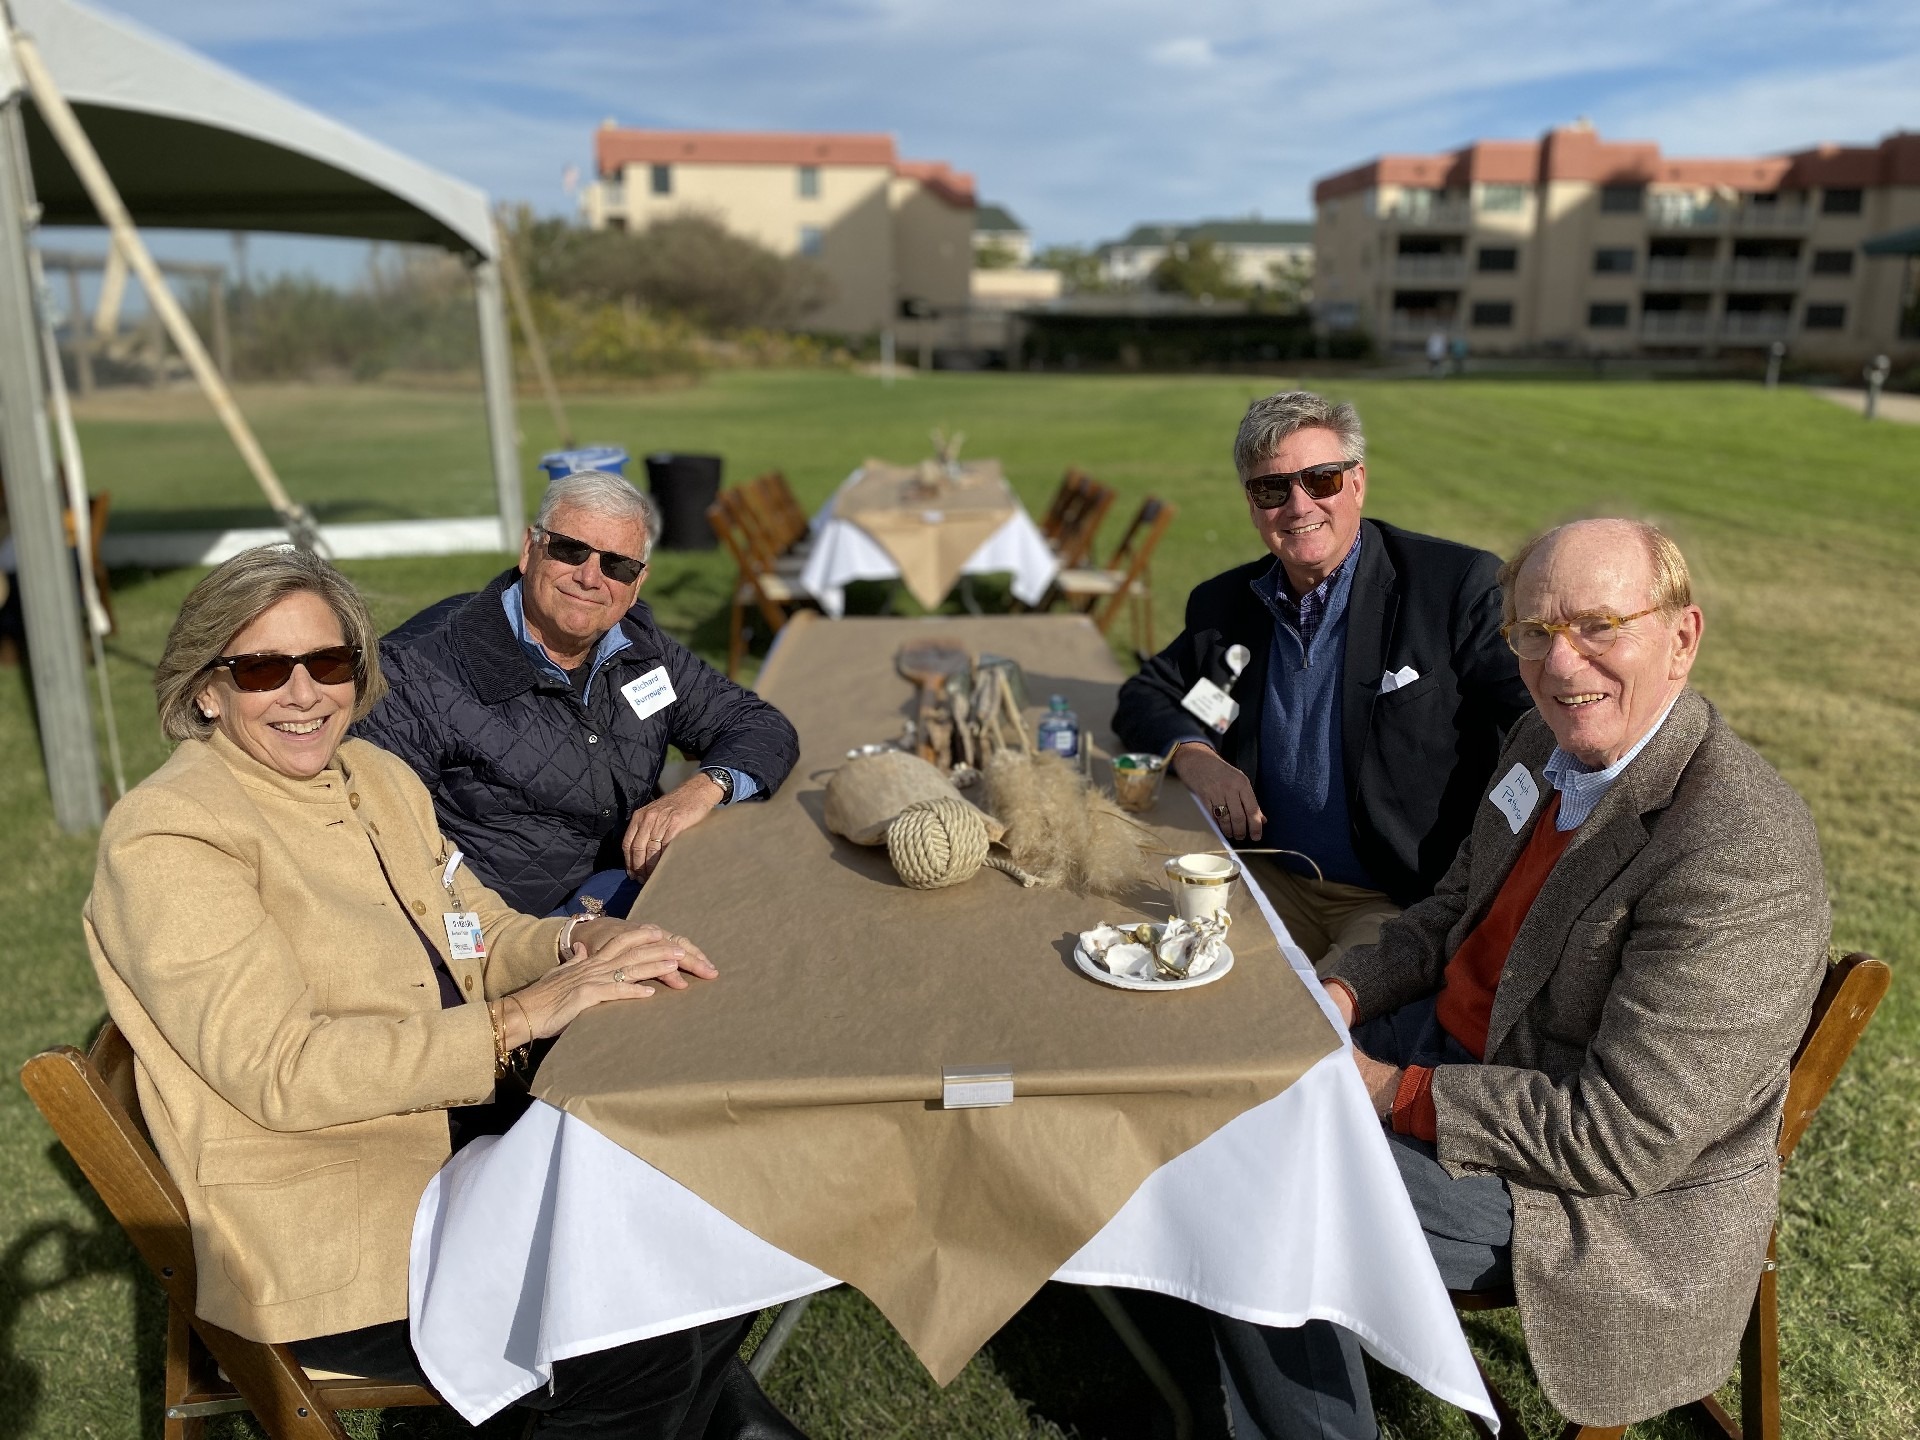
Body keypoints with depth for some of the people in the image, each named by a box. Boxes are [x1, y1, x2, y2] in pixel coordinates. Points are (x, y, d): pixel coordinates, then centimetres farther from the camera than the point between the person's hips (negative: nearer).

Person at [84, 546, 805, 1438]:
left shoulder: (374, 776, 7)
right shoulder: (167, 839, -17)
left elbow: (480, 938, 11)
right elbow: (281, 1071, -24)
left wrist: (578, 945, -12)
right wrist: (520, 1015, -28)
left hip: (457, 1152, 8)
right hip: (322, 1245, -7)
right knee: (642, 1359, -16)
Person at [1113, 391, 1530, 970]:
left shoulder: (1459, 584, -8)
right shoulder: (1223, 603, 6)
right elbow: (1145, 696, 16)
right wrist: (1193, 753, -7)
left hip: (1412, 903, -5)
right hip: (1271, 877, 5)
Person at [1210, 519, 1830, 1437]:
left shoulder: (1740, 854, -29)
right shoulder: (1545, 745, -2)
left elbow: (1627, 1137, -28)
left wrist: (1397, 1092, -22)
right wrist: (1345, 993, -4)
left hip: (1599, 1186, -8)